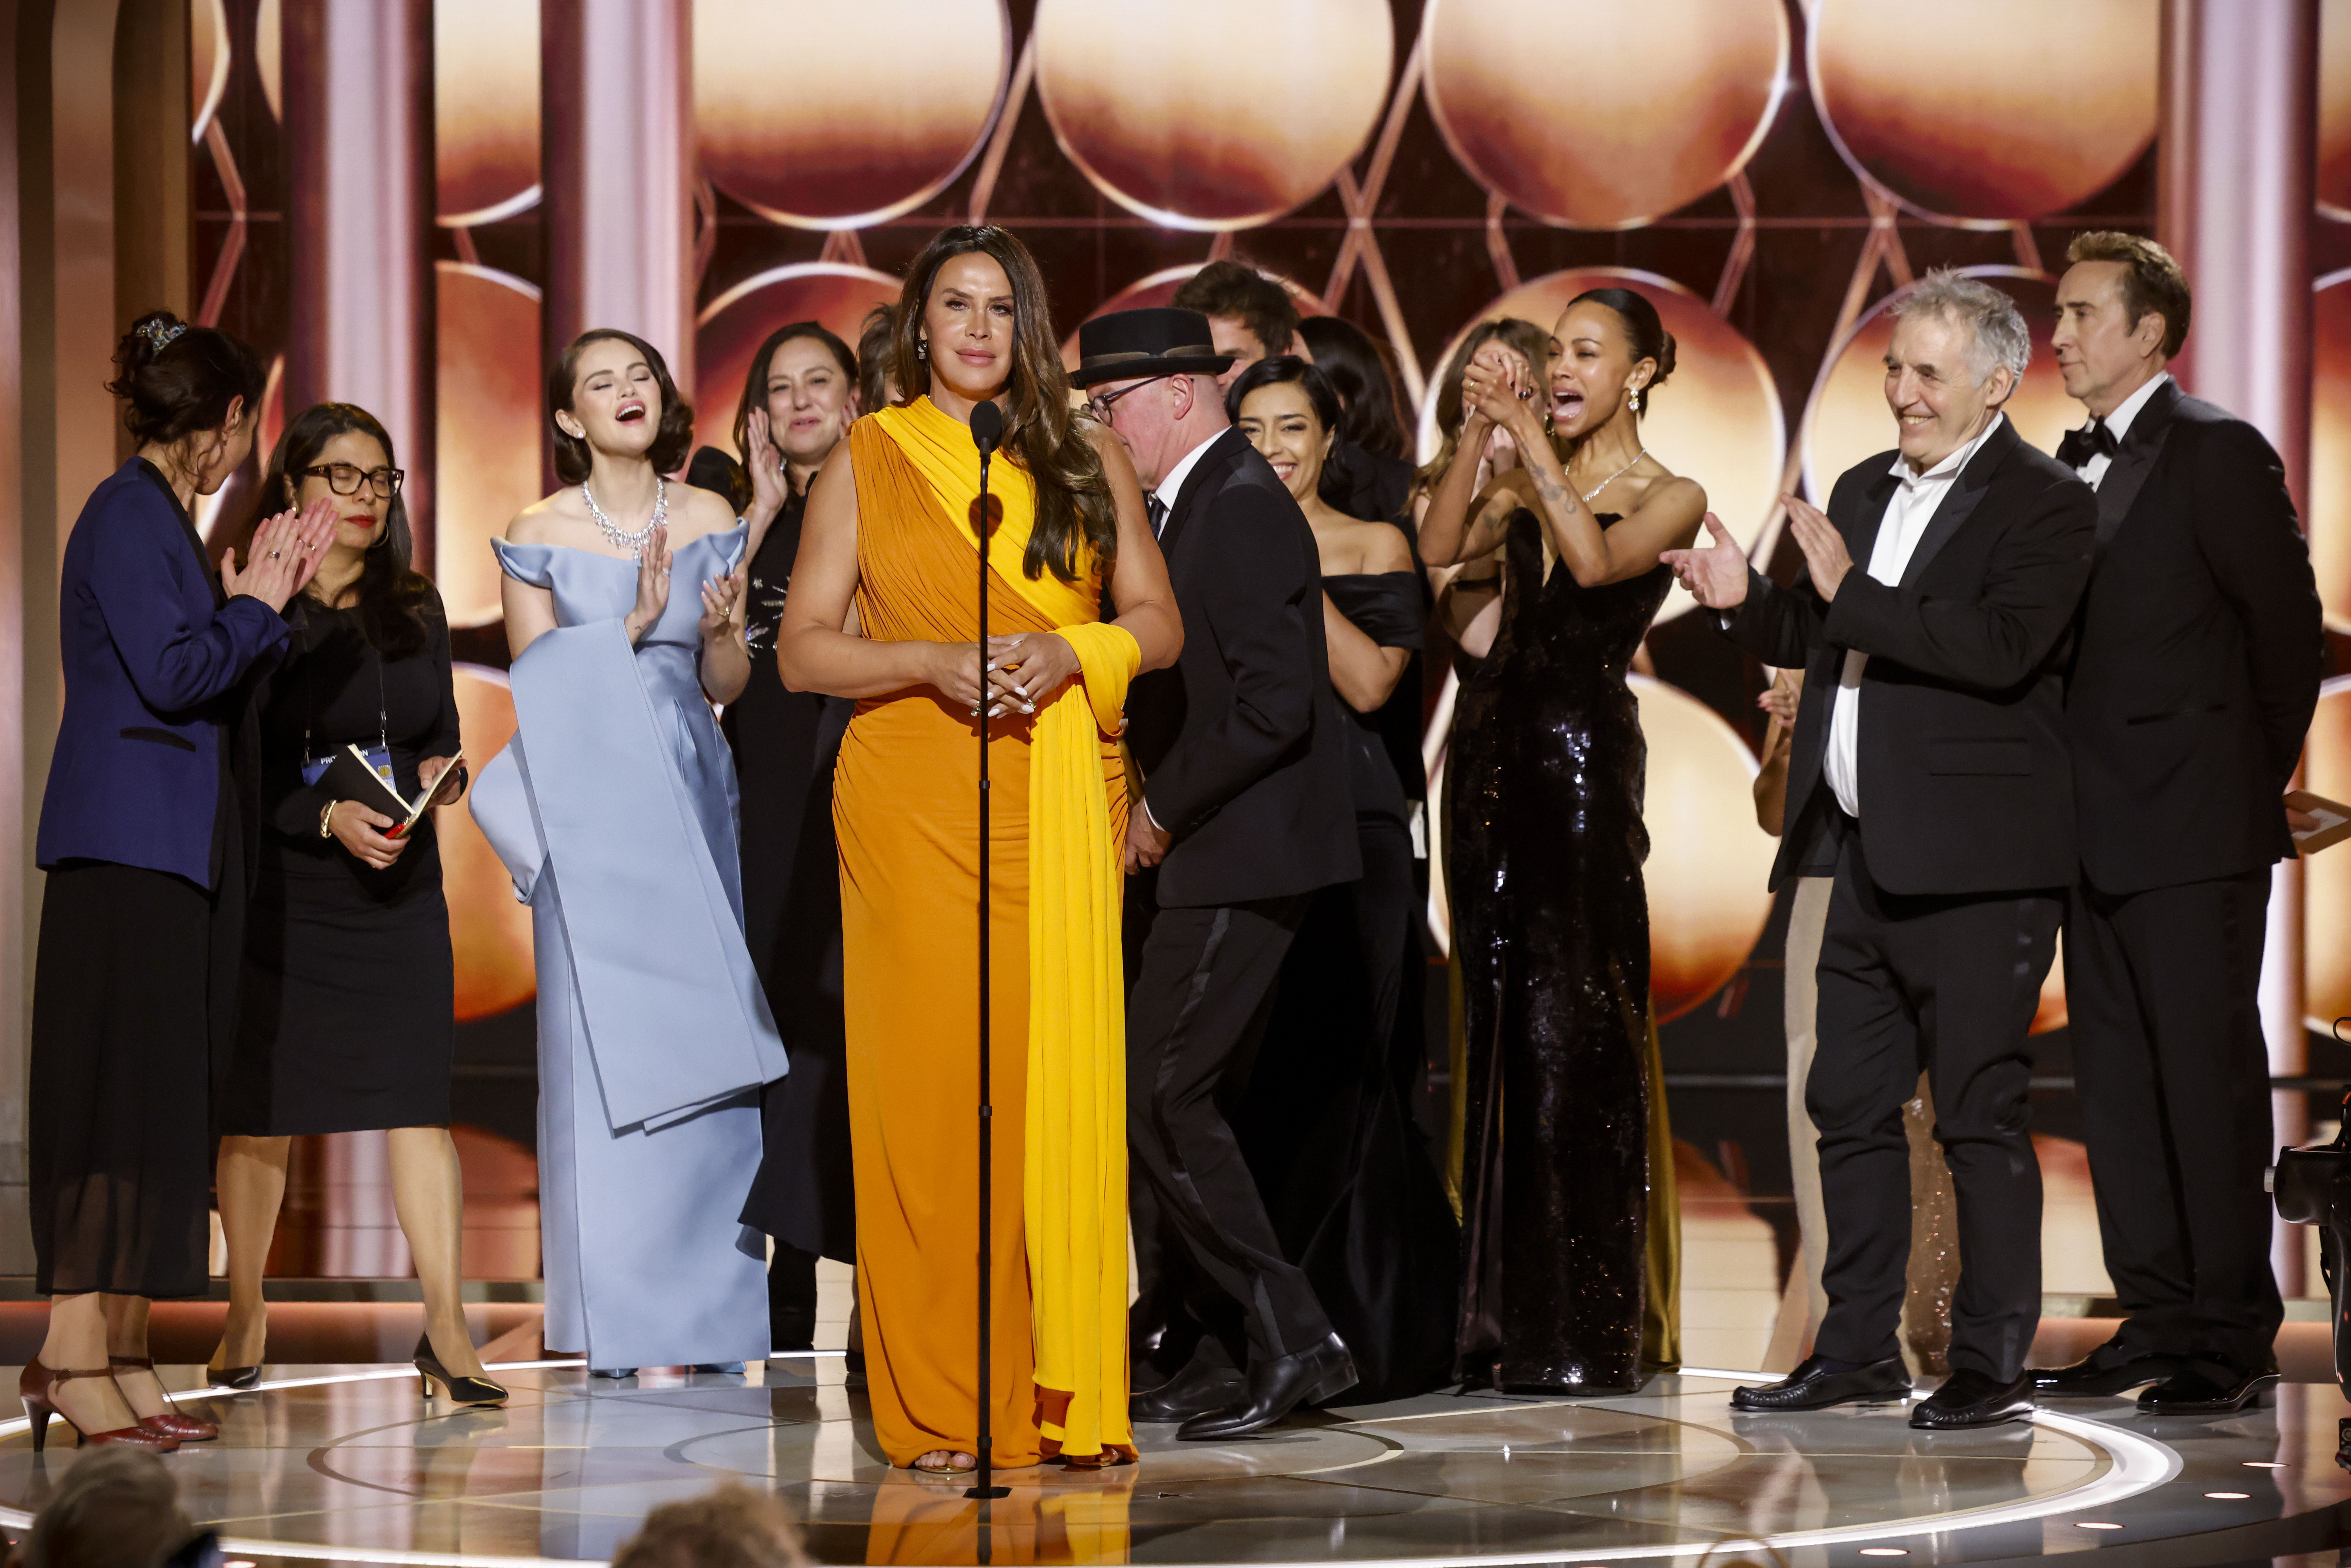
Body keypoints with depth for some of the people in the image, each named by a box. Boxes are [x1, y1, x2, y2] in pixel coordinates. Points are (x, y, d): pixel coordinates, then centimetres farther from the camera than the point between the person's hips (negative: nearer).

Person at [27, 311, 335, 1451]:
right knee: (122, 1092, -12)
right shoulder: (127, 515, -10)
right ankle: (70, 1354, -13)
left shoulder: (164, 519, 17)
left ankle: (122, 1356, 7)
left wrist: (265, 596, 11)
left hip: (180, 840, 10)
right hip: (131, 839, -10)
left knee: (162, 1099, 7)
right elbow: (171, 673, -18)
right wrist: (257, 607, -5)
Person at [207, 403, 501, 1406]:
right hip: (278, 884, -3)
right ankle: (244, 1318, 15)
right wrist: (329, 818, -19)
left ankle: (445, 1322, -9)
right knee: (258, 1107, 2)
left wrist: (440, 773, -7)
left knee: (418, 1097, -6)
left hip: (399, 887, 3)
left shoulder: (415, 611, 11)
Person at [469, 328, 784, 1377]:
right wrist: (632, 626, -12)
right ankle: (618, 1320, -4)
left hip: (691, 802, 3)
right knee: (603, 1043, -7)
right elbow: (536, 682, 0)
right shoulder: (539, 534, 2)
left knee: (698, 1042, -2)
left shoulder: (710, 524, 9)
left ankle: (703, 1312, 2)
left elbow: (729, 685, 10)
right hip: (590, 808, -2)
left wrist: (721, 629, -11)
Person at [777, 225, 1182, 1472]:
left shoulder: (1087, 462, 13)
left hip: (1062, 798, 1)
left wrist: (1069, 650, -8)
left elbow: (1157, 622, 12)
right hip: (912, 798, -1)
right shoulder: (865, 463, 8)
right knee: (927, 1077, -5)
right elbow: (804, 648, 4)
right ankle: (937, 1407, -3)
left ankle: (1065, 1401, 0)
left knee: (1060, 1074, -4)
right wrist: (935, 660, -12)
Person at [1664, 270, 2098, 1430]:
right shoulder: (1863, 492, 16)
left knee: (1982, 1112, -4)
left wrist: (1851, 591, -23)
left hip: (1975, 859, -8)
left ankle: (1993, 1365, 2)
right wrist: (1750, 602, 1)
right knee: (1851, 1105, 12)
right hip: (1868, 855, 8)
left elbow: (2004, 649, -23)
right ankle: (1860, 1347, 21)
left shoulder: (2044, 504, -8)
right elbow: (1821, 640, 22)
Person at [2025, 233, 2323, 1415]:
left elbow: (2287, 628, -7)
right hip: (2098, 829, 8)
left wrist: (2253, 777, -2)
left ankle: (2229, 1338, -1)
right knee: (2116, 1080, 9)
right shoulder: (2069, 466, 15)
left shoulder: (2219, 453, -7)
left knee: (2208, 1074, -5)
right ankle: (2157, 1320, 16)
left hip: (2194, 829, -8)